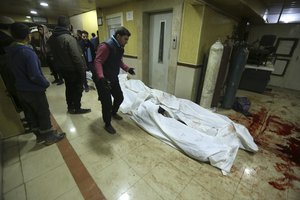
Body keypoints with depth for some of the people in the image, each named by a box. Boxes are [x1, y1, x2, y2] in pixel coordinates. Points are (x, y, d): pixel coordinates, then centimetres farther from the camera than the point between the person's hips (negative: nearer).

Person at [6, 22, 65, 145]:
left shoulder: (10, 51, 4)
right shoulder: (28, 52, -23)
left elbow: (16, 71, 12)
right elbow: (35, 75, -26)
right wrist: (46, 84, -11)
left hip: (20, 89, 8)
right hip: (34, 90, -8)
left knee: (30, 114, 18)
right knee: (43, 114, 6)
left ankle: (39, 135, 35)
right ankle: (49, 137, 21)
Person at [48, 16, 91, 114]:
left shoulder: (52, 38, 5)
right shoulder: (68, 38, -21)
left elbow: (55, 54, 10)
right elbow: (76, 56, -23)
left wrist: (59, 66, 16)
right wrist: (83, 70, -18)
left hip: (63, 69, 8)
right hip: (74, 69, -8)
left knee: (69, 87, 18)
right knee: (78, 88, 6)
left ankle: (70, 107, 30)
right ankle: (77, 108, 16)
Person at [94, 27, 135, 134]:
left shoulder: (119, 47, 8)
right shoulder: (106, 46, -21)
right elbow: (98, 62, -28)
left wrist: (127, 68, 15)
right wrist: (101, 77, -42)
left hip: (113, 78, 9)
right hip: (103, 80, -9)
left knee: (119, 97, 17)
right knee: (107, 103, -2)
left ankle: (113, 113, 46)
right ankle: (107, 124, 20)